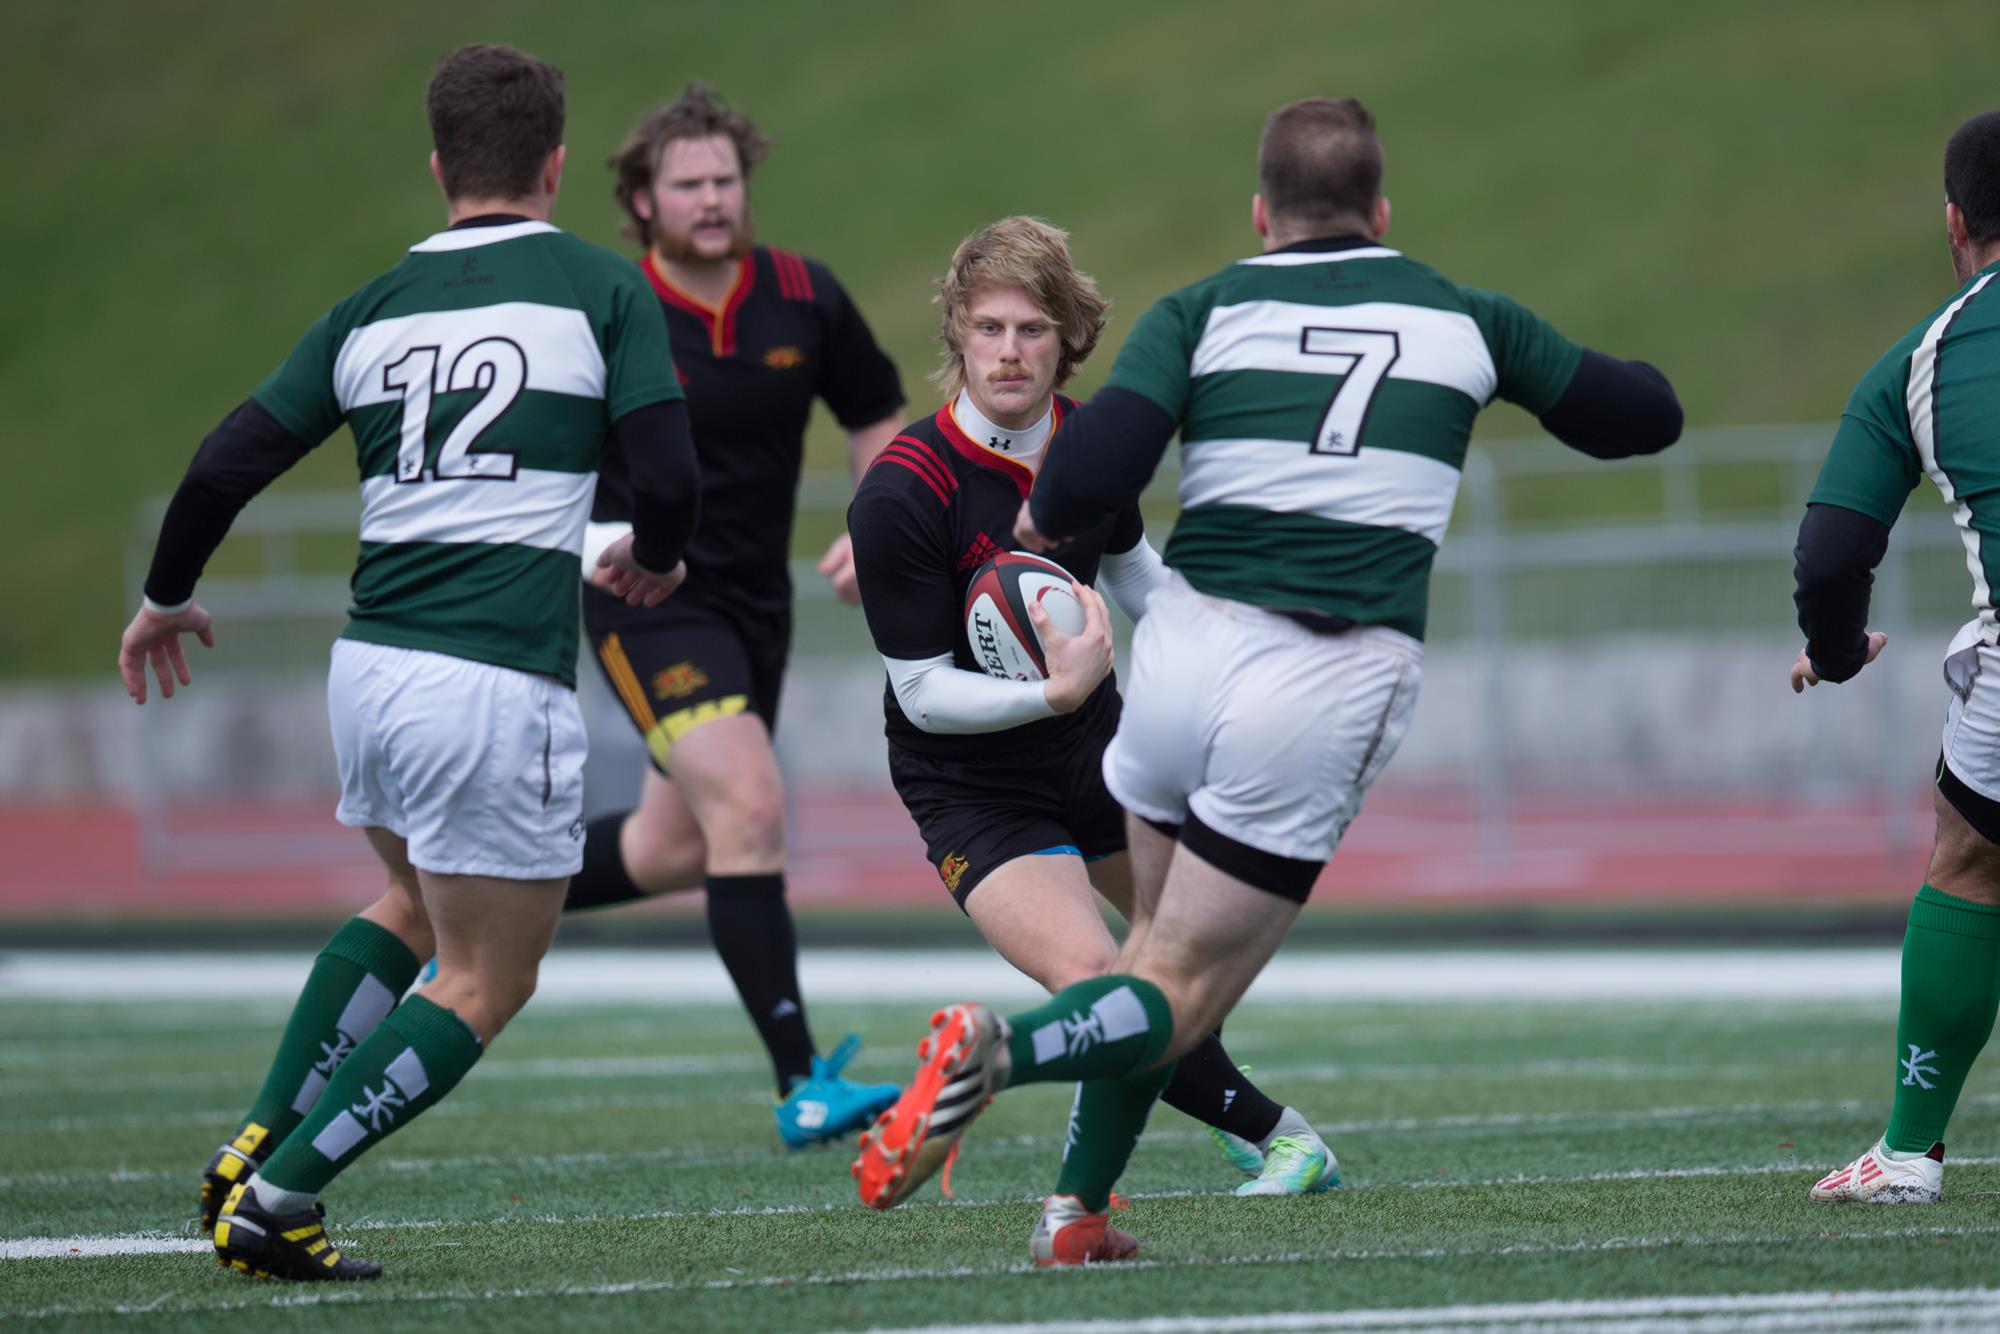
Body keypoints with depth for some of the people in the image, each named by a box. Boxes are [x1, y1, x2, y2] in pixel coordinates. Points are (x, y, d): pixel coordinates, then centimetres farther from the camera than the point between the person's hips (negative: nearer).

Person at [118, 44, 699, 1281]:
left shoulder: (373, 308, 10)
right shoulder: (603, 288, -2)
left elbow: (227, 463, 6)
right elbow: (668, 476, -9)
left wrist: (168, 599, 23)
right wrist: (656, 557, 14)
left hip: (369, 667, 6)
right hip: (498, 683, -6)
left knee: (414, 907, 31)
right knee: (488, 983, 8)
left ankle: (258, 1144, 23)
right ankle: (275, 1202, 0)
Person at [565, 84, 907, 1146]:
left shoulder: (806, 300, -2)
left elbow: (880, 428, 9)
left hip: (755, 600, 6)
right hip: (645, 596, -6)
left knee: (674, 850, 16)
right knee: (749, 807, -22)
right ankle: (803, 1087, -22)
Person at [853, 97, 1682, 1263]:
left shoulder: (1202, 312, 6)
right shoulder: (1462, 317, 11)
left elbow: (1098, 465, -10)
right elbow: (1644, 415, 22)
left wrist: (1041, 523, 11)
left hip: (1188, 647, 2)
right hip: (1335, 686, -1)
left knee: (1157, 937, 27)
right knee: (1182, 995, 2)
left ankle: (1079, 1211, 18)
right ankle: (1002, 1051, -28)